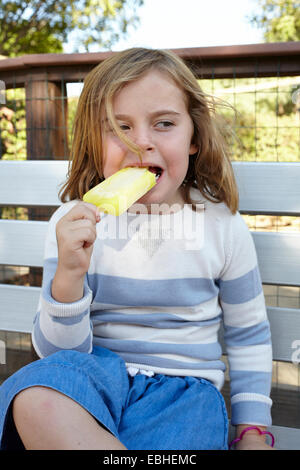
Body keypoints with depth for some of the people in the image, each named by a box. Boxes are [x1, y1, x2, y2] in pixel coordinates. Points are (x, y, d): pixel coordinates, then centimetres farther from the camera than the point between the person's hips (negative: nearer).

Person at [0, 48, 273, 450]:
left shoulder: (222, 225, -3)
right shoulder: (75, 222, -5)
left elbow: (249, 337, 10)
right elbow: (58, 351, -7)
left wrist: (253, 432, 8)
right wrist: (69, 275, -26)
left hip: (182, 384, -1)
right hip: (97, 373, 2)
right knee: (36, 402, -33)